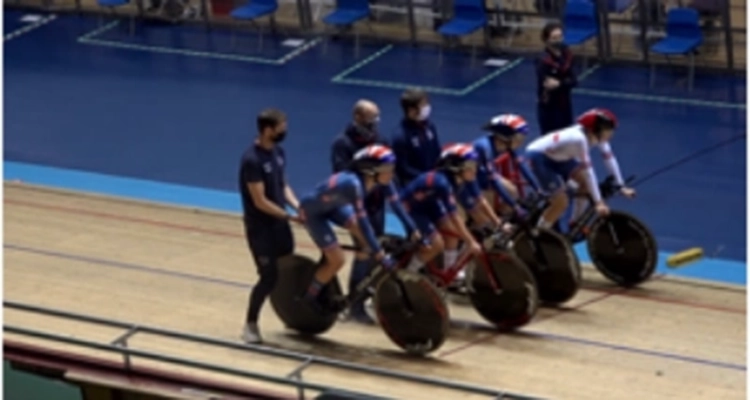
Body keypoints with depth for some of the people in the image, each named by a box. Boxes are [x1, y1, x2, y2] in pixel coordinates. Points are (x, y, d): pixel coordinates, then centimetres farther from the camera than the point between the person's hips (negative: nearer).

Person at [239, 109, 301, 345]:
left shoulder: (278, 152, 4)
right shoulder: (252, 160, -22)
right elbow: (260, 201, -23)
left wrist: (298, 206, -4)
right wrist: (292, 216, -19)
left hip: (279, 222, 8)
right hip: (260, 226, -8)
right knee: (269, 276, -7)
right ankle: (250, 325, 8)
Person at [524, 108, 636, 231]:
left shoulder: (596, 135, -13)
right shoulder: (580, 138, -36)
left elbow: (609, 157, -7)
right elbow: (588, 170, -37)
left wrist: (621, 186, -9)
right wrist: (599, 202, -36)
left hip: (557, 156, 9)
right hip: (538, 157, -9)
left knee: (585, 182, -2)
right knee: (561, 202, -13)